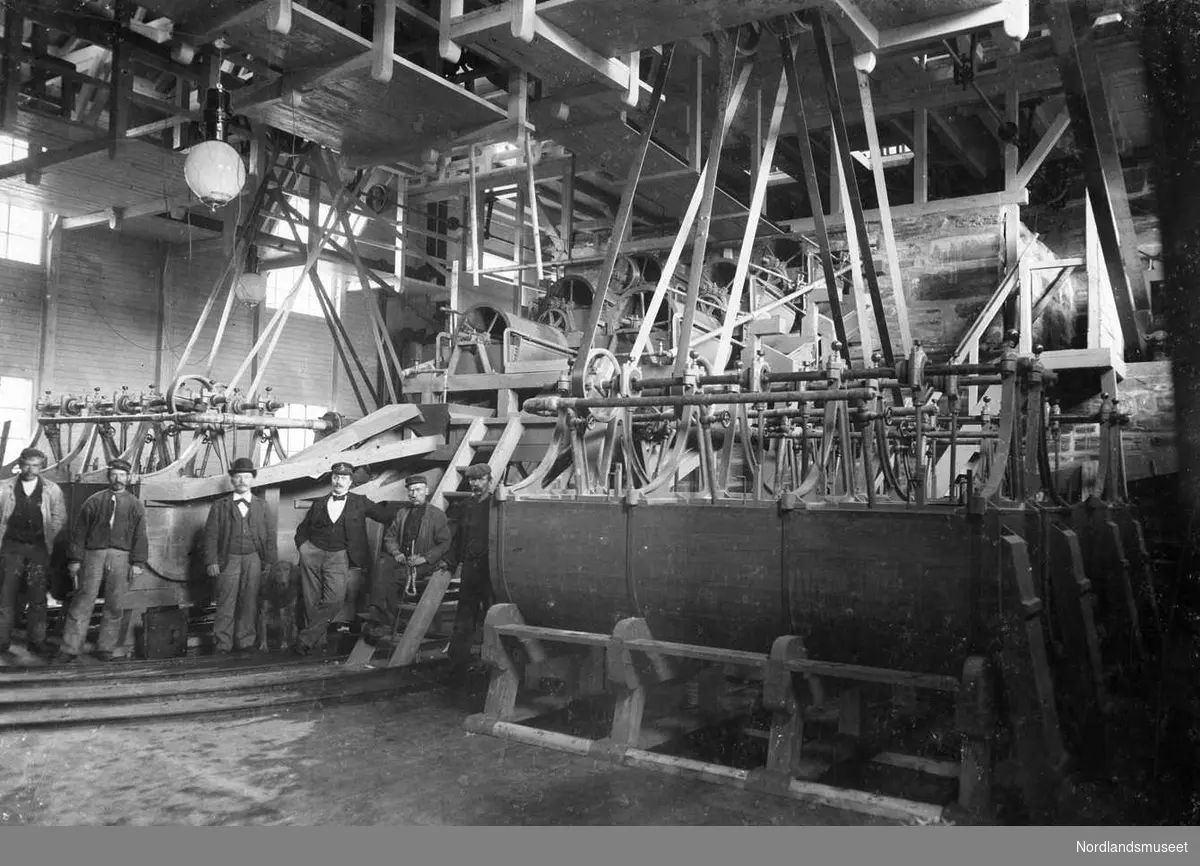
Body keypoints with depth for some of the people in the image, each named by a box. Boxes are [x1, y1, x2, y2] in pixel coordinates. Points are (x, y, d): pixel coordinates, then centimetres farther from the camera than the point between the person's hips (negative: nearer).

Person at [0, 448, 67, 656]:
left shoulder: (52, 490, 5)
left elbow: (59, 518, 8)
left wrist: (46, 538, 2)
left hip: (38, 548, 0)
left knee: (37, 595, 2)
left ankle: (36, 640, 8)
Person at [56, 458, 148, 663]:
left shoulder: (135, 505, 10)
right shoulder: (94, 501, 9)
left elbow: (140, 536, 6)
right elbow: (79, 531, 8)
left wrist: (137, 562, -2)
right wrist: (75, 559, 2)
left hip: (121, 558, 0)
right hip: (94, 554, 0)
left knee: (114, 606, 2)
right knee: (83, 602, -3)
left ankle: (105, 648, 12)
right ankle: (69, 649, 2)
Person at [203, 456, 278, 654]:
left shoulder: (261, 506, 11)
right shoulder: (220, 506, 6)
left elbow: (270, 536, 10)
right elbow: (211, 535, 3)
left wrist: (270, 562, 3)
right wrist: (211, 561, -6)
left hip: (253, 560, 2)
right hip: (228, 560, -2)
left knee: (250, 604, 5)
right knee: (225, 605, -2)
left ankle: (246, 644, 15)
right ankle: (222, 646, 5)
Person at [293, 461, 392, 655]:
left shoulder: (360, 503, 9)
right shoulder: (319, 503, 15)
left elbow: (387, 517, 6)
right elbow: (302, 529, 23)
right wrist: (302, 547, 8)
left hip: (338, 557, -2)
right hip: (313, 553, 2)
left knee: (335, 598, -18)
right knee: (312, 600, 3)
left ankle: (306, 638, -8)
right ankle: (318, 640, 15)